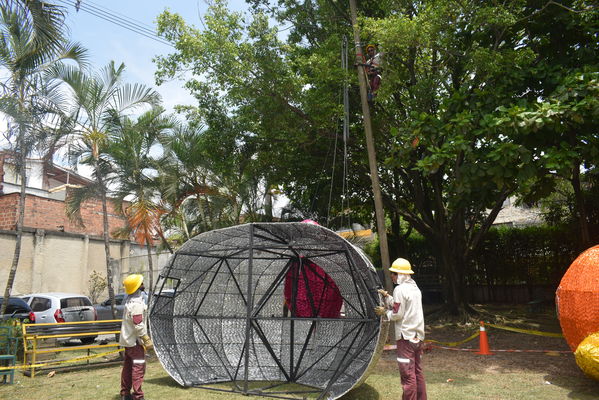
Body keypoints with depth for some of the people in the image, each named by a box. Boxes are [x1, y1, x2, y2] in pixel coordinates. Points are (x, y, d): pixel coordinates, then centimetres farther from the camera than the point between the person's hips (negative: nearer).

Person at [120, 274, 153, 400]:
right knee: (139, 367, -5)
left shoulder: (130, 300, 10)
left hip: (128, 339, 10)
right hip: (135, 341, -10)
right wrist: (147, 340, -19)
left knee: (128, 366, 16)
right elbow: (138, 325, -24)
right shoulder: (137, 303, -21)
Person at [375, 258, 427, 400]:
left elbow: (397, 314, -14)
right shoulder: (414, 287, 13)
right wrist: (387, 296, 15)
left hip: (406, 336, -9)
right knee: (417, 371, 17)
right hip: (418, 335, 9)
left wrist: (385, 312, 2)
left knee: (407, 375, -3)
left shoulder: (400, 289, -14)